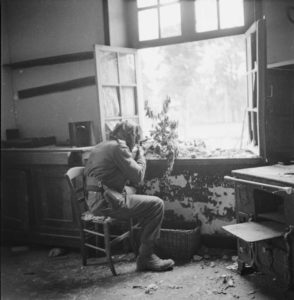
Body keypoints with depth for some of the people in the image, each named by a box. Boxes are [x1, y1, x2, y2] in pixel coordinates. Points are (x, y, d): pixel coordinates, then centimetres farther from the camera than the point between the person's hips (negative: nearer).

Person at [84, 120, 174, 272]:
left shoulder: (100, 146, 18)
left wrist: (134, 156, 19)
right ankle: (145, 258, 0)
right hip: (107, 203, -10)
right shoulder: (119, 147, -11)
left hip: (93, 200, 10)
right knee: (157, 205, -7)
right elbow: (138, 176, -12)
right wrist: (141, 155, 5)